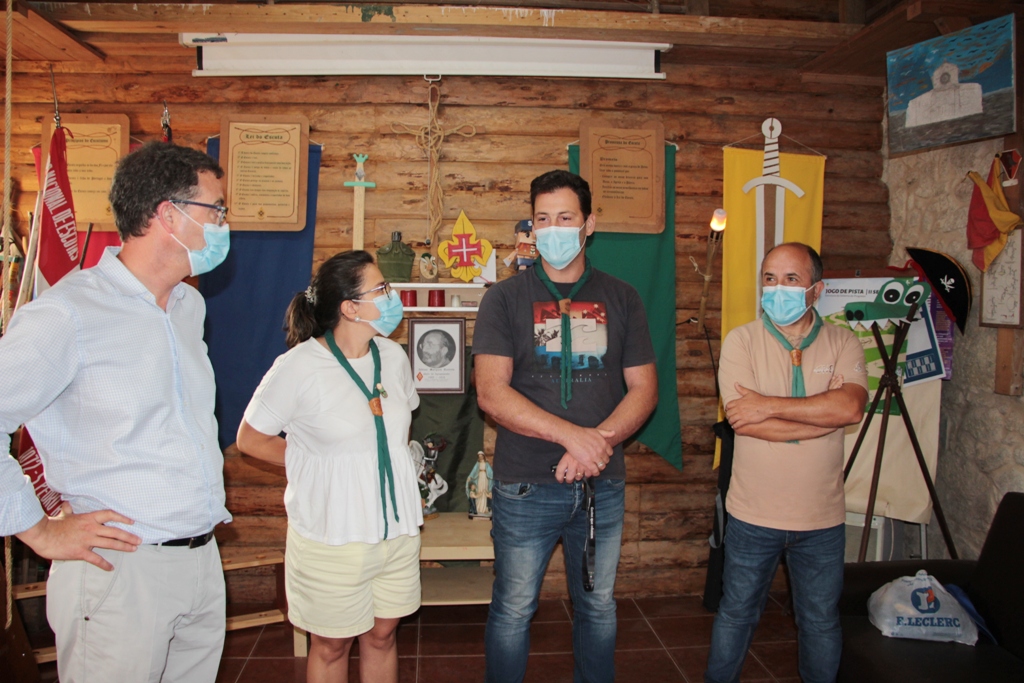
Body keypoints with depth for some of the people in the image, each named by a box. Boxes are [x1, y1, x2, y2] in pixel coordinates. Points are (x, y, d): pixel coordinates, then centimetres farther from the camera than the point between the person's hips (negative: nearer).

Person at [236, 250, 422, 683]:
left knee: (382, 635, 17)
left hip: (397, 529, 5)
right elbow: (250, 439, -5)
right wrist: (315, 463, -3)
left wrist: (385, 461, 10)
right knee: (331, 646, 13)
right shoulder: (298, 367, -15)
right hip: (331, 533, -5)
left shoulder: (393, 357, 4)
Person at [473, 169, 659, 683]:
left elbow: (643, 389, 2)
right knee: (513, 610, 10)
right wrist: (573, 434, -22)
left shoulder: (621, 299, 5)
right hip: (525, 486, -2)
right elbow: (491, 393, -12)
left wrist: (598, 441, -15)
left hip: (602, 485, 3)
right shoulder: (505, 298, -3)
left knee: (598, 607, 18)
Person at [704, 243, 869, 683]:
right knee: (736, 614, 17)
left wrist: (770, 405, -22)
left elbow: (851, 407, -21)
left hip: (822, 518, 1)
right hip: (753, 515, -1)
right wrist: (825, 412, -18)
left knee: (821, 621, 19)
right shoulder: (741, 341, -8)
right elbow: (742, 419, -20)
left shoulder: (843, 344, -2)